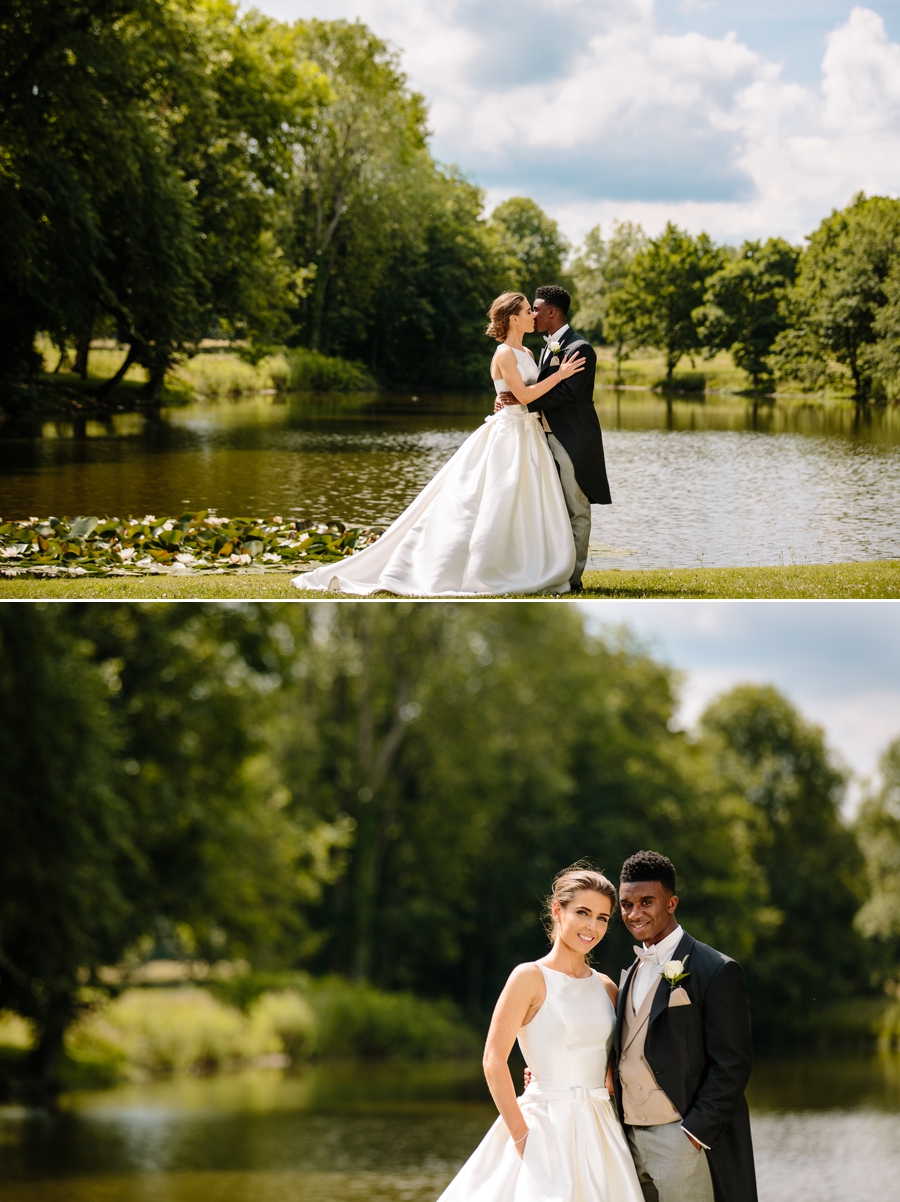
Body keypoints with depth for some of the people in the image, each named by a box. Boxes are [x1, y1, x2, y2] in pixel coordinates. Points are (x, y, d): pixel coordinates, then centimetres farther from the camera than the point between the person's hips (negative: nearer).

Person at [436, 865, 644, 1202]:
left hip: (600, 1133, 6)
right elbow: (494, 1062, -11)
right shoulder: (530, 978, -6)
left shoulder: (606, 988, 10)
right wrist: (521, 1136, -14)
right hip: (548, 1129, -5)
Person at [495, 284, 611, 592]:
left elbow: (566, 393, -22)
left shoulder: (579, 348, -13)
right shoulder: (548, 347, 17)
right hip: (549, 438, 9)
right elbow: (544, 392, 14)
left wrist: (522, 399, -22)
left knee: (576, 511, -3)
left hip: (573, 441, -9)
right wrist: (511, 399, -4)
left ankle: (573, 578, -1)